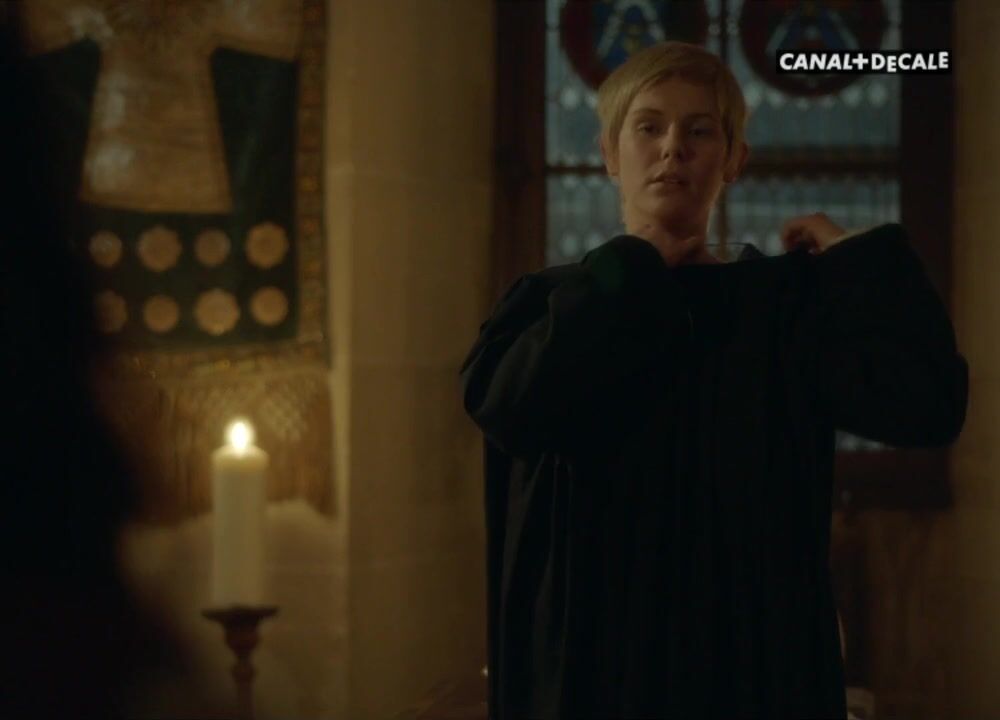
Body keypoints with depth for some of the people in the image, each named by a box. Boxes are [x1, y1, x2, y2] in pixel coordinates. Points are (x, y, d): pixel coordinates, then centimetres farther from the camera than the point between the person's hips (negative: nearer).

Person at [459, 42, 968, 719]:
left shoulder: (787, 302, 4)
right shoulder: (549, 304, 6)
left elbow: (928, 404, -13)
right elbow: (506, 406, -17)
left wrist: (851, 255, -1)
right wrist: (635, 266, -7)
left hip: (752, 657, 0)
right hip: (585, 660, 0)